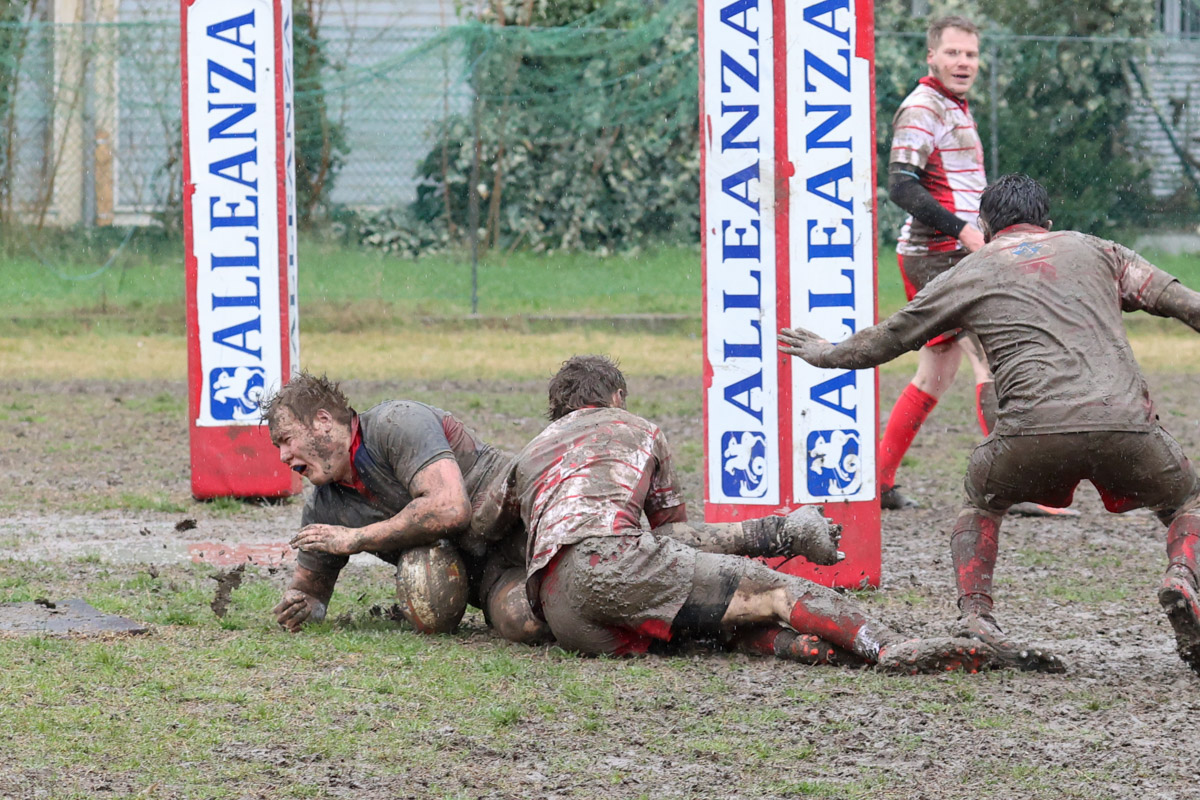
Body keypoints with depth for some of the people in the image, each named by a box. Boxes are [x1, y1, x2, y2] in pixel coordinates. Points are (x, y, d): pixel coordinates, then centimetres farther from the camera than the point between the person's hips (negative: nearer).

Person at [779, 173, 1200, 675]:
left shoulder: (971, 272, 23)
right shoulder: (1093, 250, 26)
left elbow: (890, 336, 34)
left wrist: (830, 355, 51)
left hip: (1036, 427, 0)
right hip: (1126, 422, 0)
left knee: (981, 502, 30)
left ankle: (974, 616, 9)